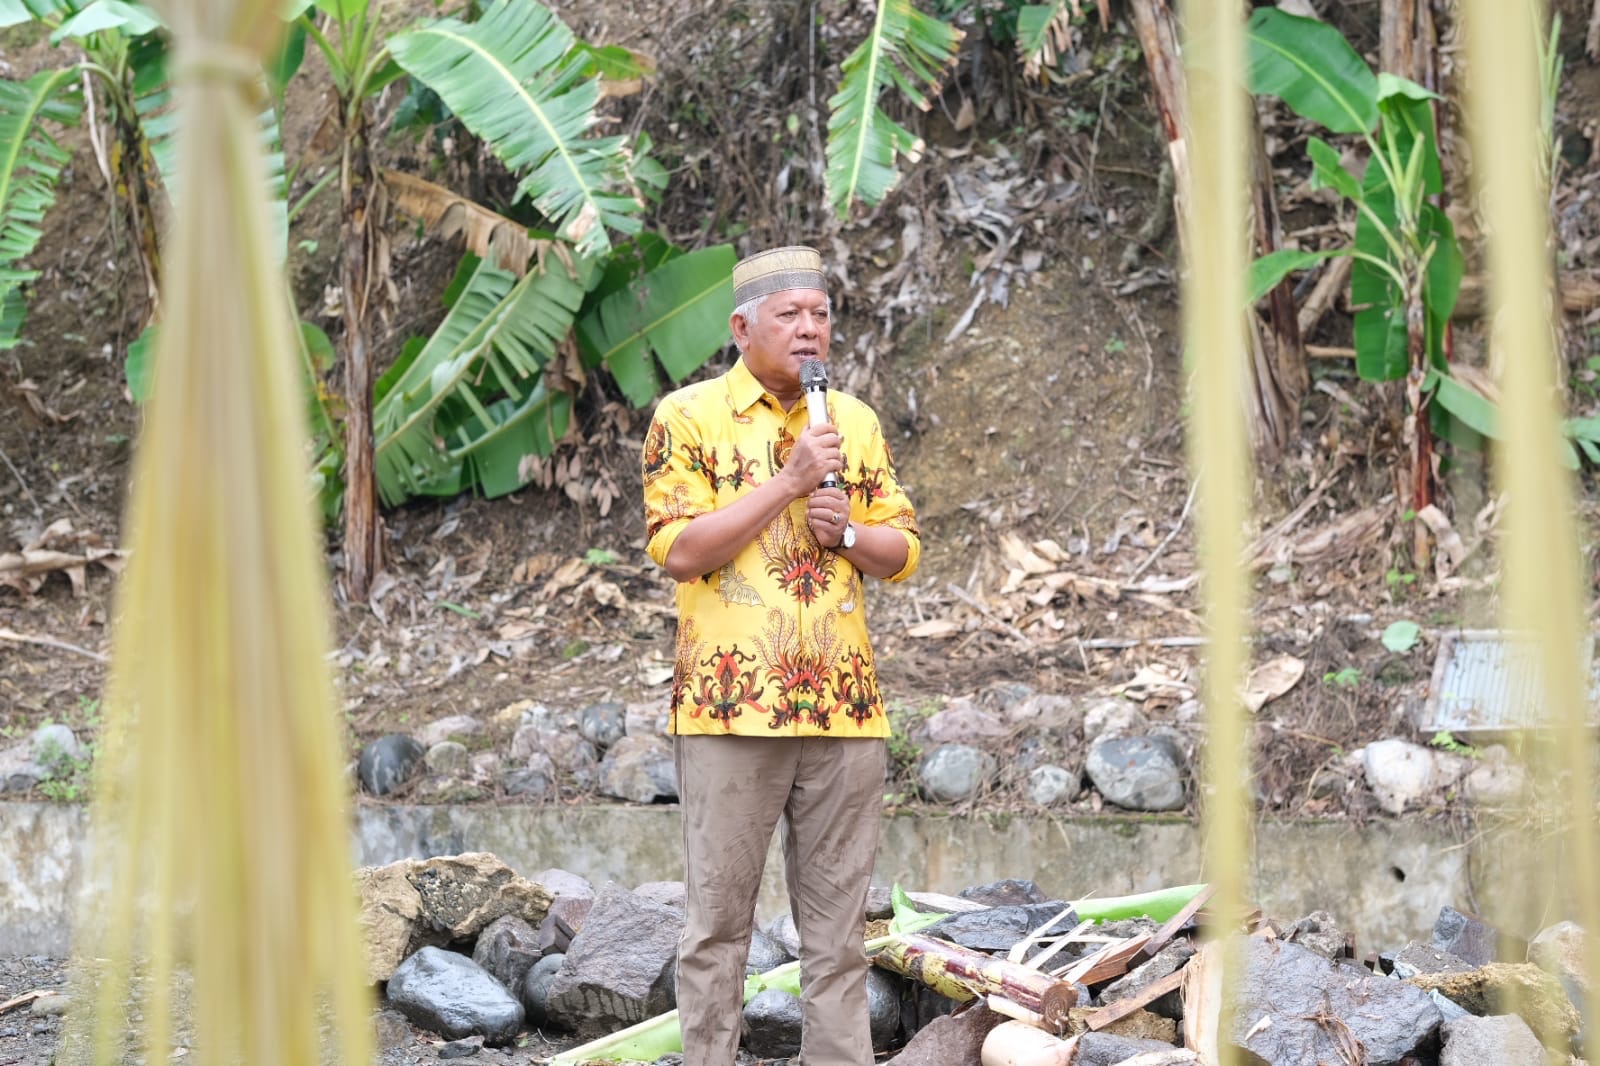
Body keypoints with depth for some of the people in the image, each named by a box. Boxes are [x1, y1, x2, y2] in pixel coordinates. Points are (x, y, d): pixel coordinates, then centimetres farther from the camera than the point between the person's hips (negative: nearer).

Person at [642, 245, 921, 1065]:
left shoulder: (855, 421, 13)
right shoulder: (688, 416, -1)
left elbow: (904, 550, 15)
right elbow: (677, 550, -11)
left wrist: (849, 531, -7)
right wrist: (787, 482, -15)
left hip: (846, 707, 4)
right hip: (731, 708, -4)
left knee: (837, 924, 8)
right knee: (718, 918, 1)